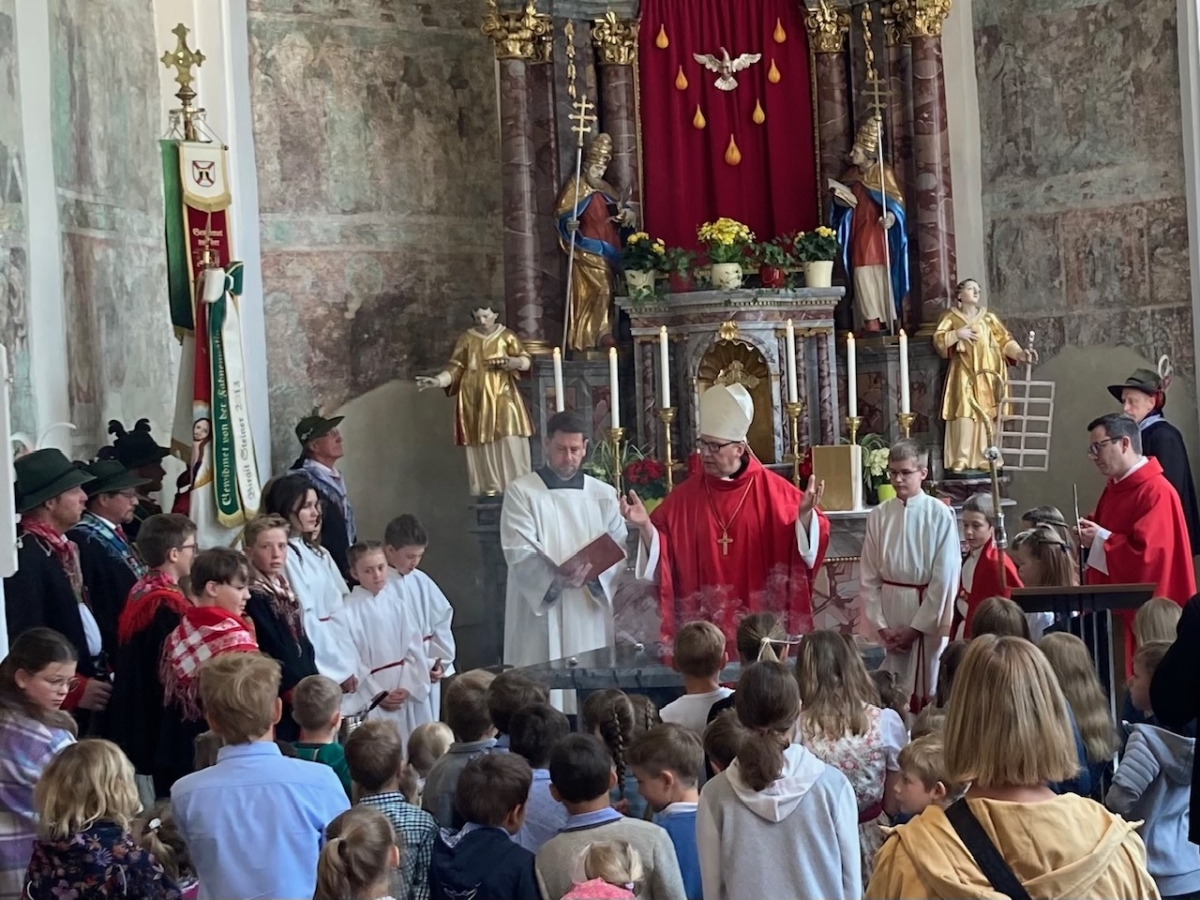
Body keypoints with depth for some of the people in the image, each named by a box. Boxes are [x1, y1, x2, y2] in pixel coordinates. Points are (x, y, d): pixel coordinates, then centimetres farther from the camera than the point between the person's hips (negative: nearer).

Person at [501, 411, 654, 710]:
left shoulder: (604, 495, 11)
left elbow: (621, 551, 2)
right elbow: (520, 556, -9)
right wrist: (556, 576, -28)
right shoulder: (521, 492, 2)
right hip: (541, 620, -3)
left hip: (591, 619, 3)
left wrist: (596, 571, -19)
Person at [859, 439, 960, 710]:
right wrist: (880, 625, -2)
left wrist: (916, 627, -8)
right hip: (889, 608, 3)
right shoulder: (878, 516, 1)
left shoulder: (940, 515, -8)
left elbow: (945, 578, -8)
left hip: (928, 609, -3)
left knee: (927, 691, 2)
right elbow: (868, 576, 4)